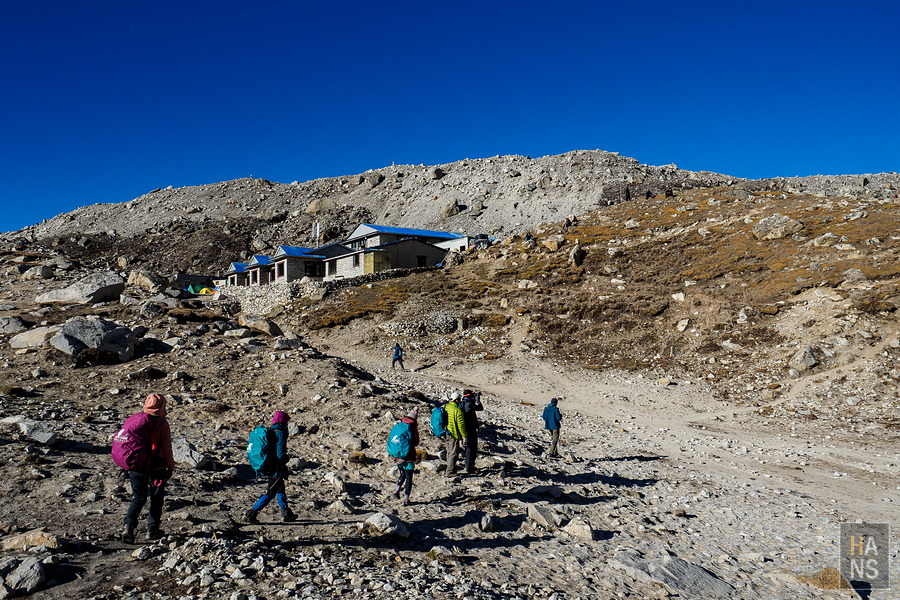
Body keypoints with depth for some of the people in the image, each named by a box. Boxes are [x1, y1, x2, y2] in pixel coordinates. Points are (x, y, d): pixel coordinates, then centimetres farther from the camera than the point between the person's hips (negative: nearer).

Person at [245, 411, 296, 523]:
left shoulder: (268, 432, 12)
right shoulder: (280, 434, -14)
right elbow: (280, 453, -20)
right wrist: (282, 470, -16)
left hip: (265, 468, 9)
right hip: (274, 469, -9)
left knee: (280, 490, 18)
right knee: (270, 494, -2)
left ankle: (287, 514, 25)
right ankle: (251, 514, -3)